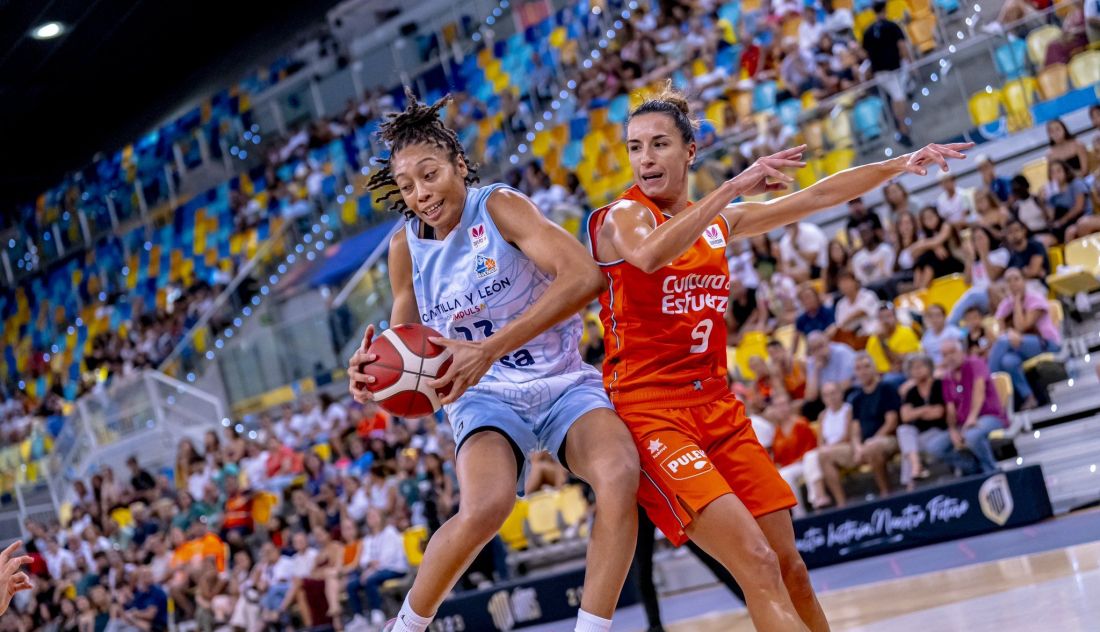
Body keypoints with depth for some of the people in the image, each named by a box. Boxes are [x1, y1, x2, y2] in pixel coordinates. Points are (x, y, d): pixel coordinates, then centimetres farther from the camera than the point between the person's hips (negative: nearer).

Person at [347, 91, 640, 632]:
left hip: (563, 384, -1)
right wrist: (375, 368, -13)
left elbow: (584, 276, -28)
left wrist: (489, 350, -34)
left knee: (619, 474, -33)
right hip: (485, 398, 2)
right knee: (484, 508, -30)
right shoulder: (406, 246, 1)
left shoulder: (499, 207, -13)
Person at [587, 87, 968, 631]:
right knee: (757, 565, -22)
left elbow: (818, 197, 20)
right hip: (649, 411, -7)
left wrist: (904, 163, 16)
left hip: (717, 407, 7)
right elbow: (648, 256, -30)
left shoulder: (719, 221, 15)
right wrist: (733, 188, -35)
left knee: (789, 568, 5)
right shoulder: (622, 217, -6)